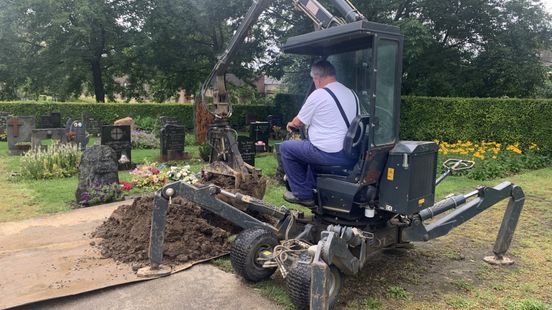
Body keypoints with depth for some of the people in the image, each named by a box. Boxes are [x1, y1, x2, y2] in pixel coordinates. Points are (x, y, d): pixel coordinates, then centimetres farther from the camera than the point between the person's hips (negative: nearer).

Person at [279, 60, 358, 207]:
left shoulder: (318, 95, -9)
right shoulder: (352, 93, 12)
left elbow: (299, 123, 2)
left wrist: (291, 124, 26)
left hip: (330, 155, -8)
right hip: (351, 155, 8)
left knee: (286, 147, 11)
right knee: (310, 147, 33)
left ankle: (302, 195, 14)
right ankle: (311, 188, 33)